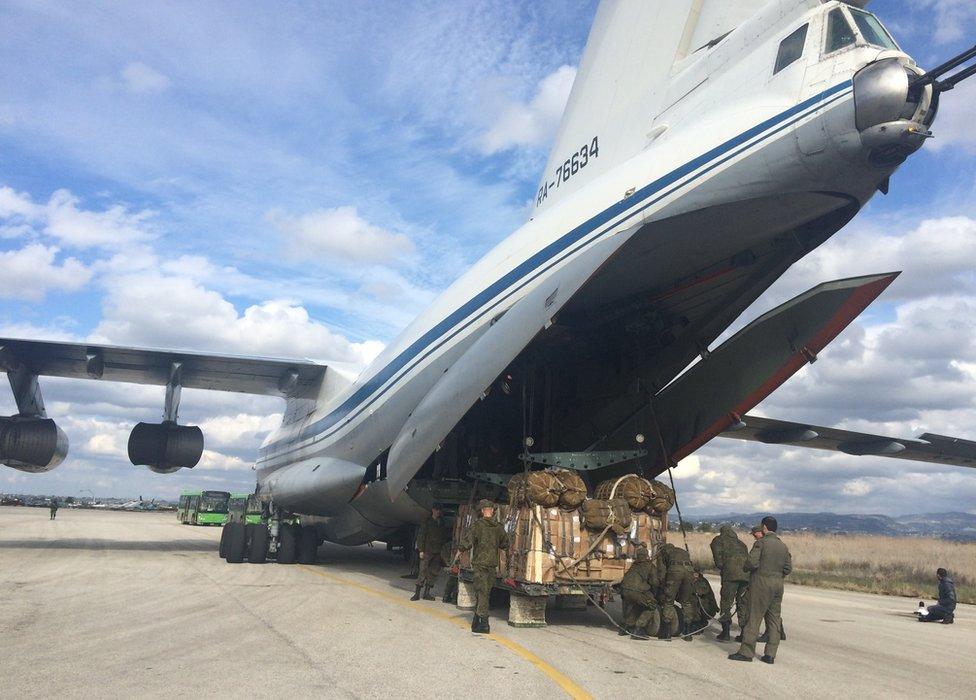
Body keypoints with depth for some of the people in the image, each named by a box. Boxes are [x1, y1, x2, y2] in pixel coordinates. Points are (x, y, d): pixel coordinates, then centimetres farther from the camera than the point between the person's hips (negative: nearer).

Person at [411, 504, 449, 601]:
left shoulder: (442, 522, 13)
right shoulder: (426, 521, 0)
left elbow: (445, 536, 20)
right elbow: (421, 536, -3)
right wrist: (421, 550, -9)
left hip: (438, 552, 5)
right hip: (427, 551, -5)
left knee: (434, 572, 3)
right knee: (423, 572, -8)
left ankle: (427, 593, 11)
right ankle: (417, 593, -1)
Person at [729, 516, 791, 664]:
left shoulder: (761, 543, -10)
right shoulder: (783, 546, 10)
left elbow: (752, 563, -18)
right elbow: (788, 569, 10)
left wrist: (745, 567, 2)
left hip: (761, 585, -6)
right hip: (778, 585, 6)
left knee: (754, 618, -3)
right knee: (774, 620, 10)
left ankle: (746, 652, -1)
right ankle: (770, 654, 11)